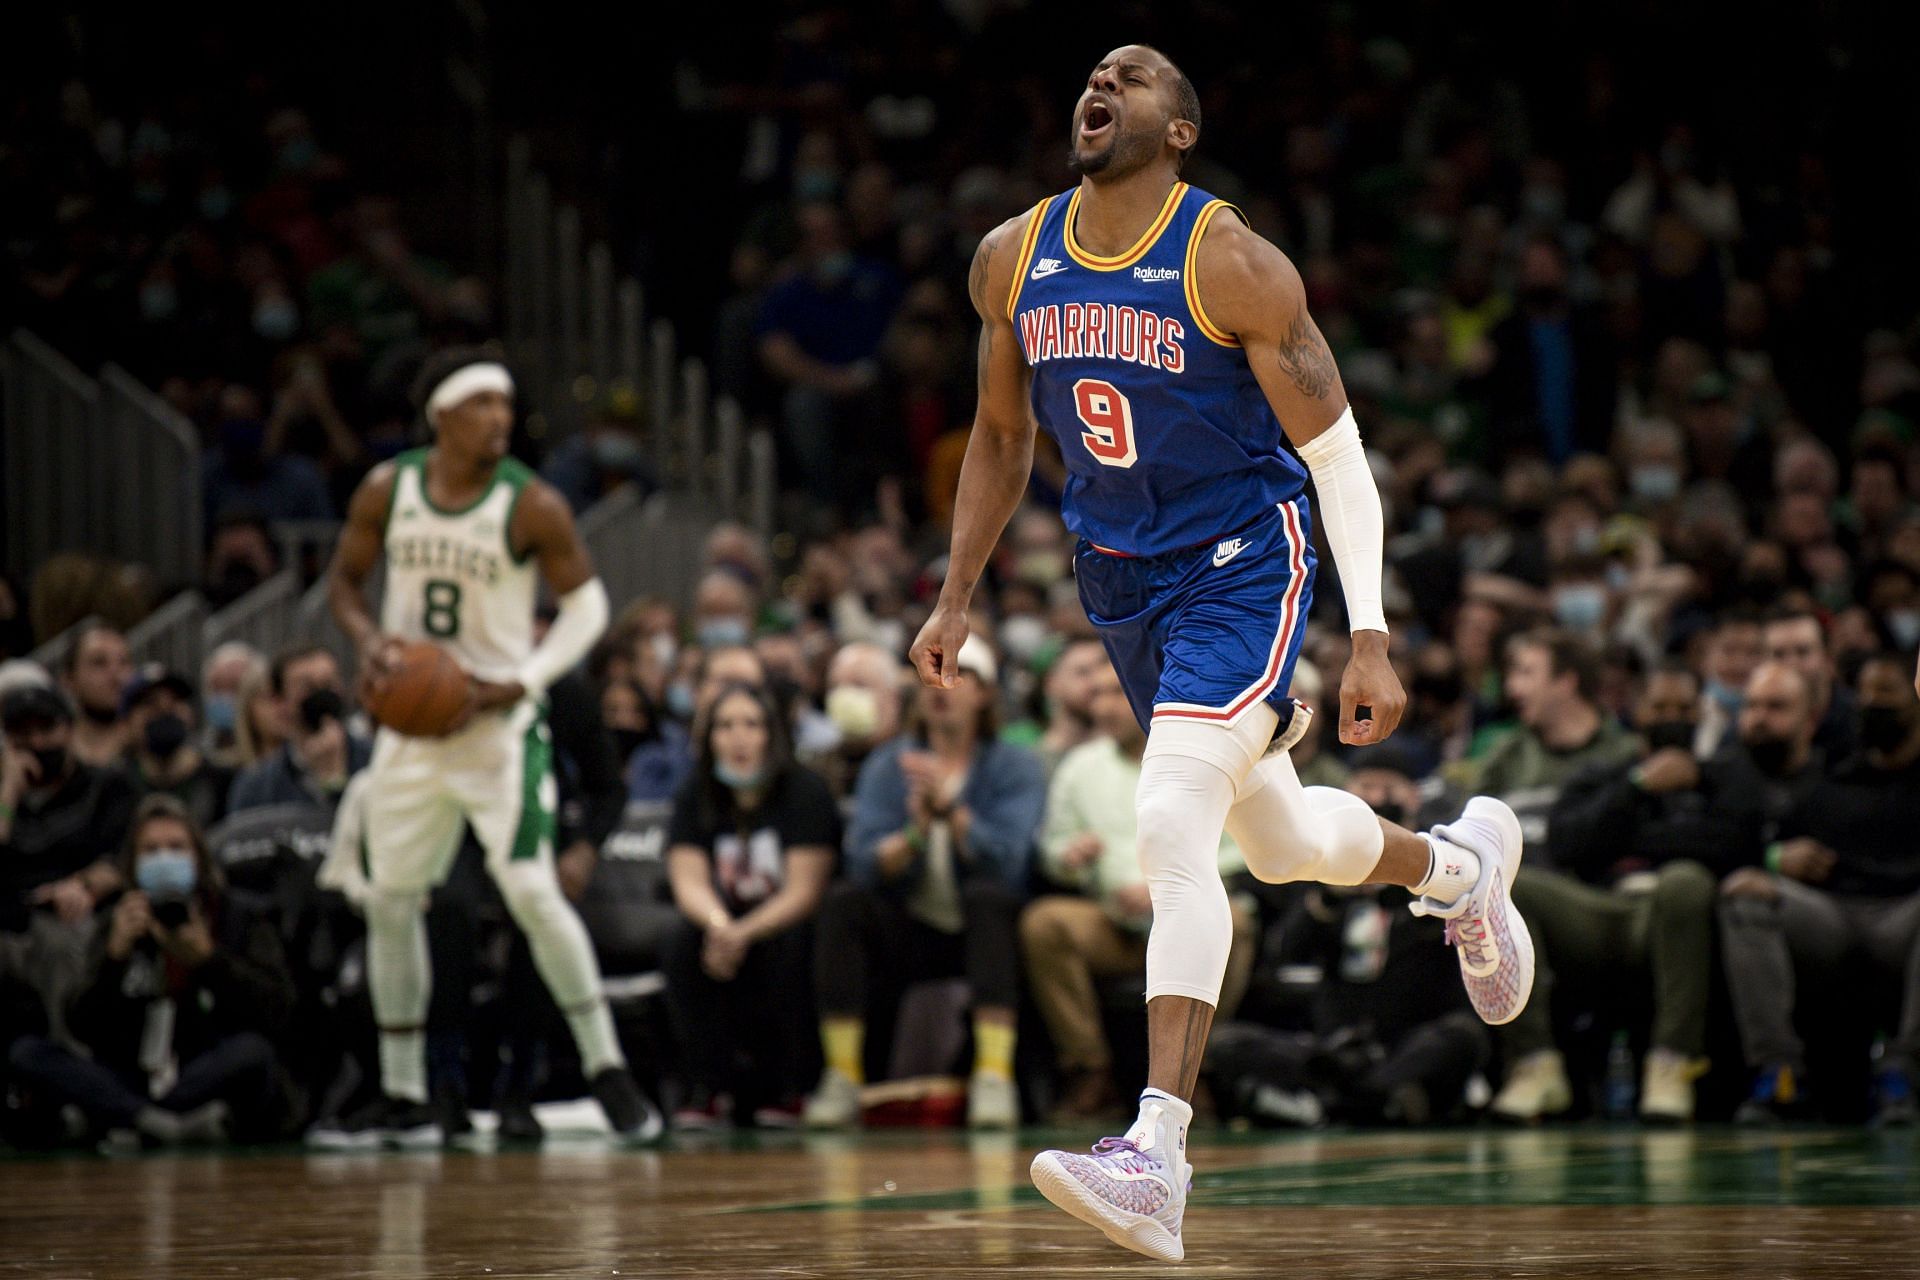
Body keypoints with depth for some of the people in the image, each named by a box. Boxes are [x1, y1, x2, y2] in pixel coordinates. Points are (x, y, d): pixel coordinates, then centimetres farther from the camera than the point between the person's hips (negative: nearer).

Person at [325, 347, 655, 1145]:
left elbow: (586, 606, -5)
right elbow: (344, 579, 10)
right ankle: (404, 1101, 15)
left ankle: (607, 1071, -4)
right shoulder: (387, 491, -3)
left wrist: (514, 685, -16)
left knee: (533, 893, -15)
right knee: (390, 901, 5)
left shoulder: (531, 506, -12)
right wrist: (368, 638, -12)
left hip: (500, 721, -4)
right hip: (411, 719, 4)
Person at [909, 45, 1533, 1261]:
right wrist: (956, 598, 13)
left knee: (1171, 822, -25)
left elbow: (1338, 454, -14)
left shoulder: (1231, 265, -17)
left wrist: (1371, 640, -19)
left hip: (1243, 567, -7)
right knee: (1281, 843, 21)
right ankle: (1462, 865, 54)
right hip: (1123, 579, 7)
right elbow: (1001, 434, 16)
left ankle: (1158, 1158, -28)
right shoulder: (1011, 260, -1)